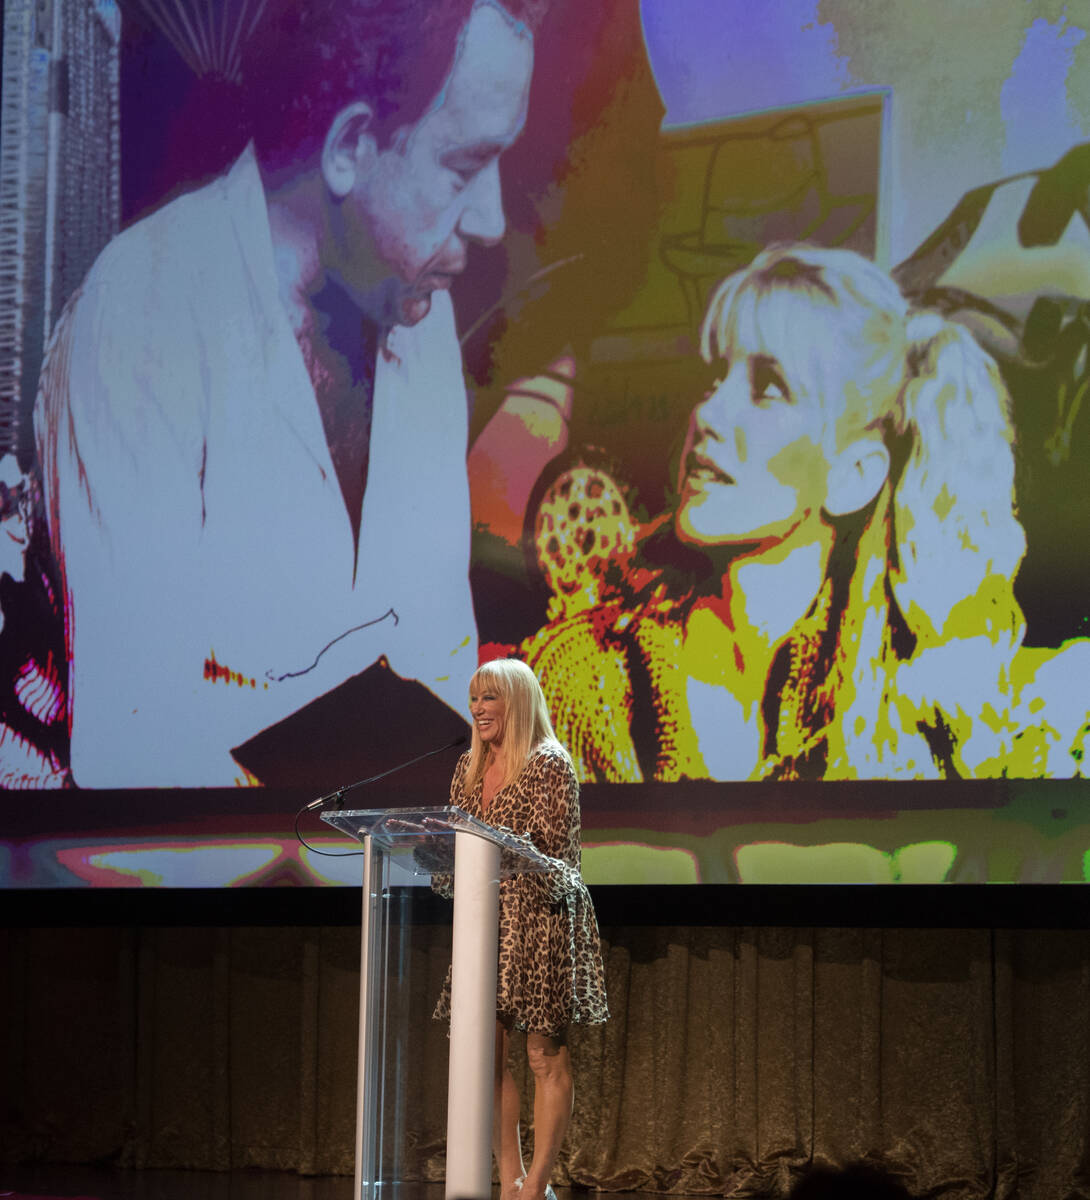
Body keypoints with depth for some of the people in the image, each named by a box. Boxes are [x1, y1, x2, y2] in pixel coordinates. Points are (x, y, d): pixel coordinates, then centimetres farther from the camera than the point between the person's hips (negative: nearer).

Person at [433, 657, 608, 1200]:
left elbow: (554, 847, -13)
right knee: (488, 1052, 1)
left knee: (546, 1054, -2)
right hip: (482, 920, 7)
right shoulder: (468, 768, 15)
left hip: (539, 917, -6)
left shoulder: (549, 765, -6)